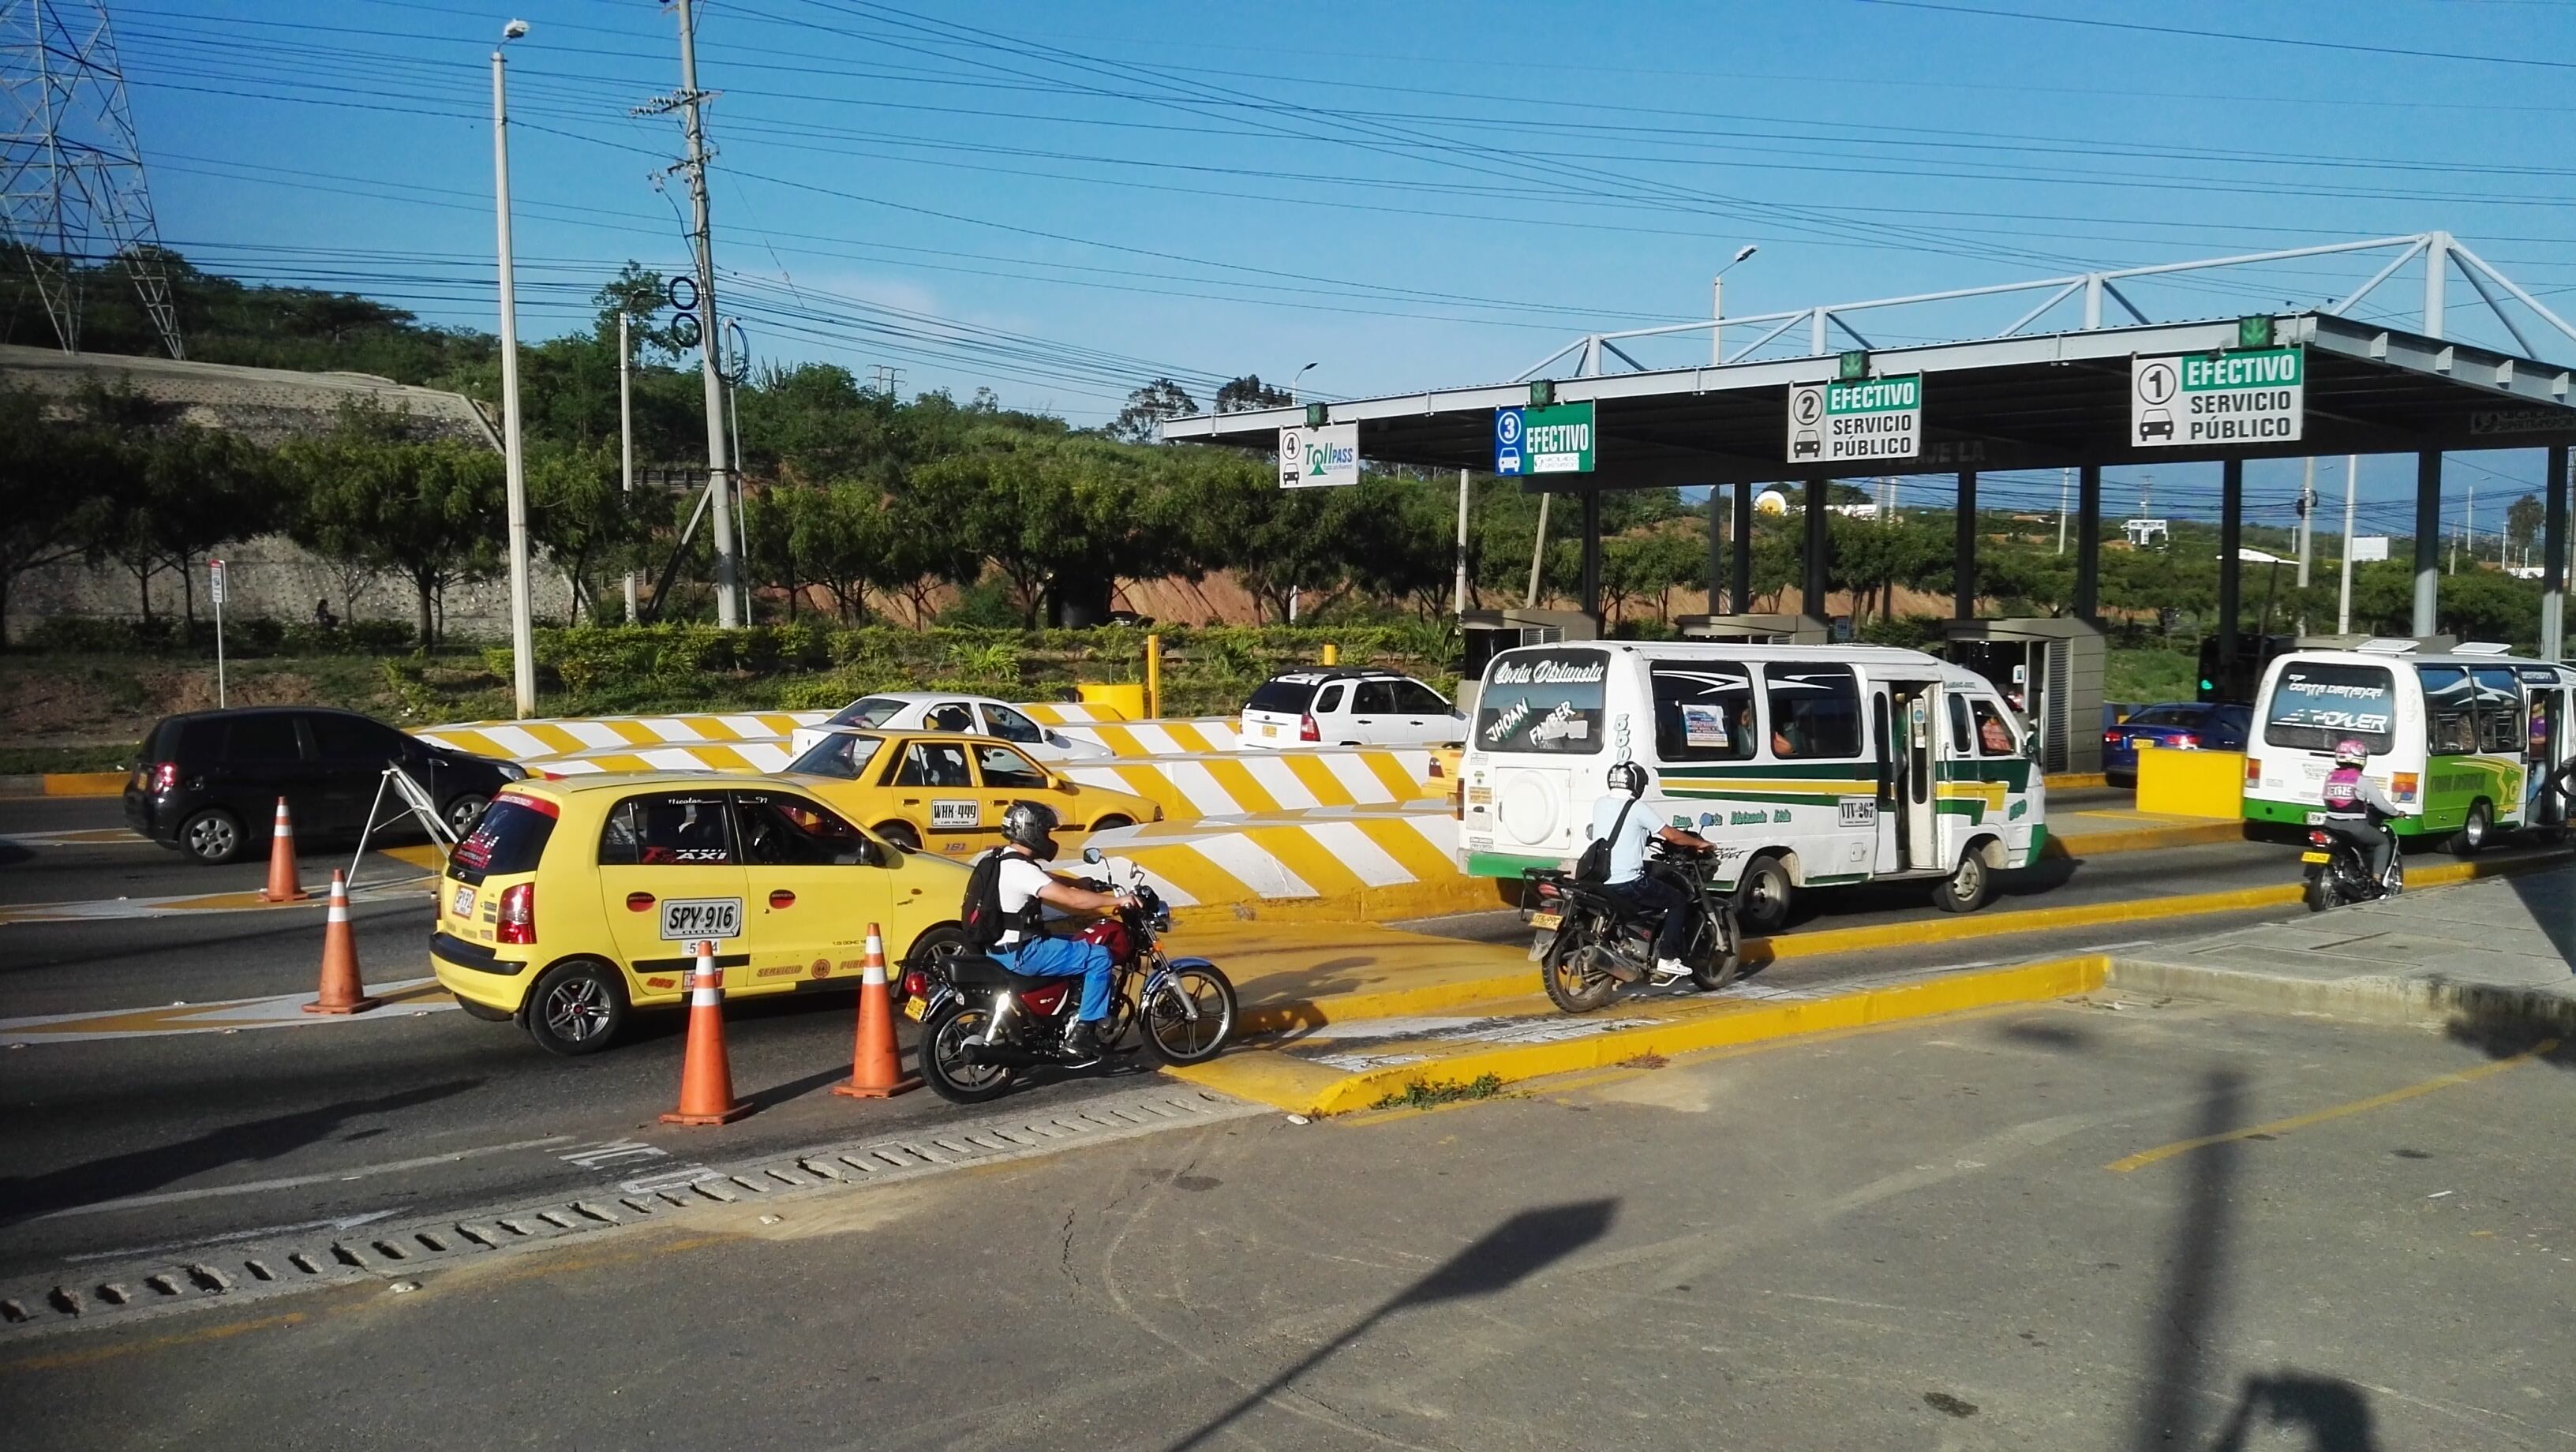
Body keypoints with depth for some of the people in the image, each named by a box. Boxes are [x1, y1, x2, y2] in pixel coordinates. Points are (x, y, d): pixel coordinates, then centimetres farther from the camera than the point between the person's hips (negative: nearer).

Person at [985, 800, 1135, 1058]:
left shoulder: (1003, 859, 8)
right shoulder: (1019, 870, -23)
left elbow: (1048, 879, 24)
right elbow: (1072, 899, -27)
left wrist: (1083, 884, 16)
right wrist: (1117, 900, -19)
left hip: (1004, 945, 11)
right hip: (1019, 954, -11)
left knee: (1075, 942, 29)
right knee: (1099, 957, -10)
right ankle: (1082, 1033, -7)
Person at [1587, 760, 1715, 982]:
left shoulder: (1599, 805, 10)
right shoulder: (1636, 809, -10)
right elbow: (1672, 835, -5)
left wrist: (1648, 834, 36)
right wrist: (1699, 842, 10)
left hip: (1600, 881, 8)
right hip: (1628, 883, -7)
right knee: (1678, 901, 10)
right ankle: (1666, 960, 4)